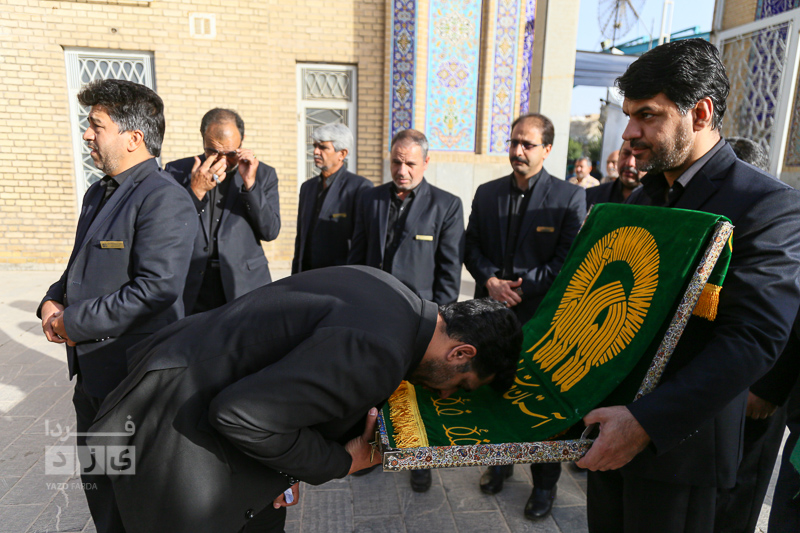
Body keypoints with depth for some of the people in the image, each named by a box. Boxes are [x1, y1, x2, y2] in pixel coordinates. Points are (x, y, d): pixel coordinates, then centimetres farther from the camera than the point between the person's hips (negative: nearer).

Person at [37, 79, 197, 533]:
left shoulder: (164, 199, -19)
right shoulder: (99, 194, 13)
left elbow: (157, 288, -27)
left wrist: (75, 323, -18)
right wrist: (54, 300, 1)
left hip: (136, 376, -9)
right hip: (93, 370, 9)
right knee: (96, 478, 25)